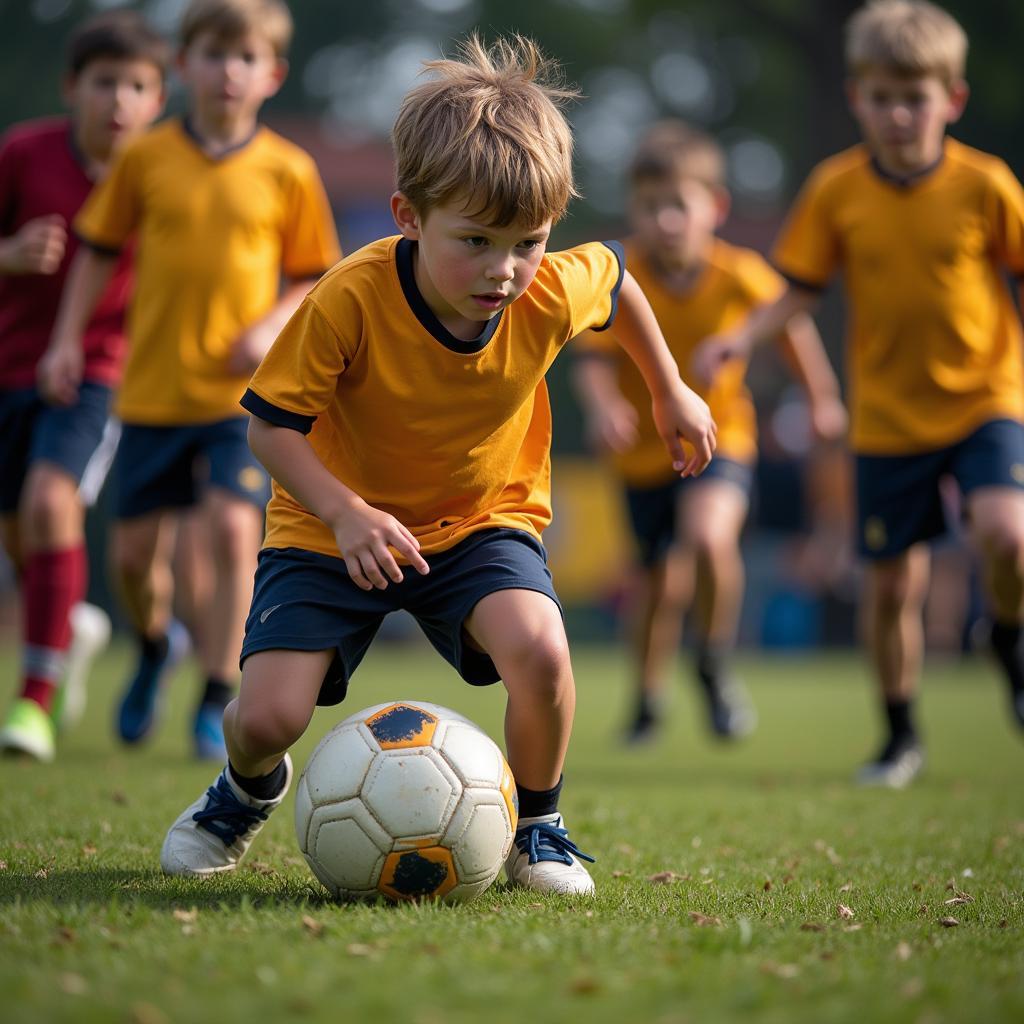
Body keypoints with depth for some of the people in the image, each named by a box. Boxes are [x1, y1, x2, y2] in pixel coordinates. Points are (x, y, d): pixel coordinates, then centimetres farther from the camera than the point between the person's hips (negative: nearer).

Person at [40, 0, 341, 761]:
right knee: (137, 549, 6)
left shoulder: (287, 171, -1)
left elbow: (314, 276, 6)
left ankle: (218, 701, -5)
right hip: (152, 388, 2)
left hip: (244, 390, -2)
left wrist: (273, 326, -12)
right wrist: (68, 339, 4)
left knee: (234, 528, -17)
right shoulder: (147, 159, 2)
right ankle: (156, 646, 39)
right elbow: (99, 248, 12)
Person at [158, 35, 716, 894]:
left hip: (483, 518, 2)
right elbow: (272, 423, -20)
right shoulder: (350, 302, -29)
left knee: (538, 650, -29)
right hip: (336, 525, -1)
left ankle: (536, 825, 1)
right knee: (267, 715, -14)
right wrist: (346, 513, -35)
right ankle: (250, 788, 27)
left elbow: (618, 278, 6)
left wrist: (671, 393, 17)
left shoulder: (557, 292, -19)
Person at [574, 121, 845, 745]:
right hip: (646, 452, 1)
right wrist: (602, 406, -40)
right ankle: (649, 699, 39)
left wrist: (823, 399, 11)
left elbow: (792, 323, 4)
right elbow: (594, 356, -19)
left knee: (709, 537, -30)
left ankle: (716, 663, -4)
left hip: (720, 441, -1)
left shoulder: (738, 275, -14)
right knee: (664, 583, 11)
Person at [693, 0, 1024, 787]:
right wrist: (745, 337, -11)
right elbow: (803, 287, 4)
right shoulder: (837, 190, -4)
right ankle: (901, 737, 24)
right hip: (889, 417, 2)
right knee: (893, 581, 4)